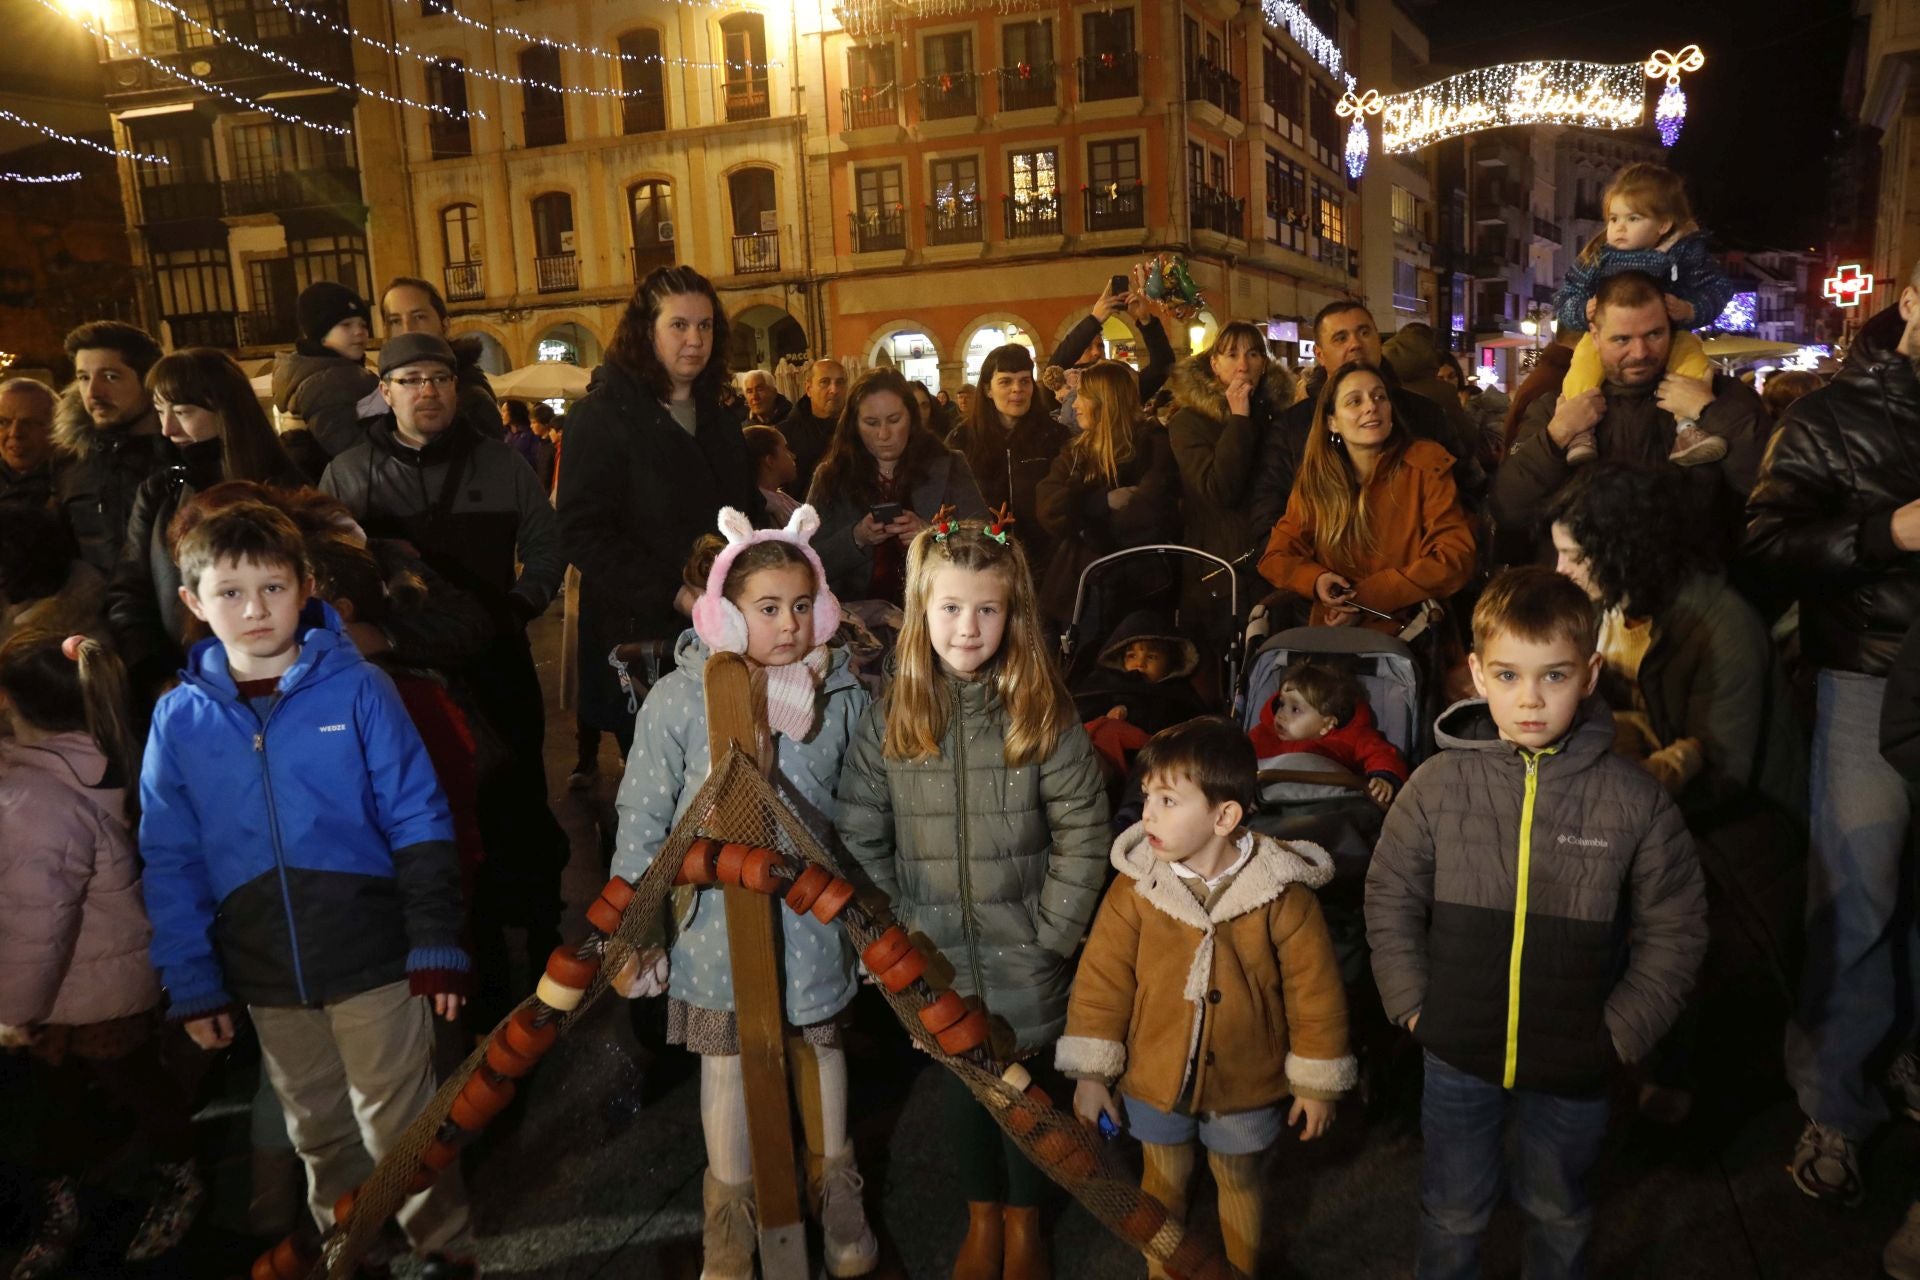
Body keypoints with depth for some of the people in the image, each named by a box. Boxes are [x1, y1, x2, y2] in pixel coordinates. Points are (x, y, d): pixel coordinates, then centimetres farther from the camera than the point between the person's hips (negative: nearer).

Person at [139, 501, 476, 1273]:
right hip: (266, 977, 3)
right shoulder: (179, 718, 0)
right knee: (320, 1137, 19)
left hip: (374, 957, -3)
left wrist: (437, 946, -9)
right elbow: (172, 862, 4)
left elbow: (419, 823, -8)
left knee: (401, 1128, 7)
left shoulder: (357, 689, -9)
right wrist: (189, 984, 3)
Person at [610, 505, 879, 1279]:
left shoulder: (843, 694, -8)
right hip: (716, 917, -1)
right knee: (725, 1059, 15)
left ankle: (835, 1191, 43)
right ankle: (731, 1210, 38)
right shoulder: (679, 697, -14)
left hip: (814, 914, 2)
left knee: (820, 1043, 19)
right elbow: (643, 817, -7)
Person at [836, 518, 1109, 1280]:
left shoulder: (1042, 715, -11)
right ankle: (981, 1217, 43)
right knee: (958, 1088, 17)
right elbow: (859, 836, -3)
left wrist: (1053, 933, -11)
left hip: (1024, 959, -1)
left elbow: (1083, 831, -10)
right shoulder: (889, 718, -6)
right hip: (935, 955, 2)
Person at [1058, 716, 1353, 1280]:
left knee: (1238, 1180, 22)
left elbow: (1315, 990, -10)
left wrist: (1318, 1082, -4)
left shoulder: (1282, 893, -19)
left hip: (1244, 1080, -1)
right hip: (1155, 1076, 1)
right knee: (1165, 1180, 21)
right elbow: (1102, 978, -9)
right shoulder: (1135, 884, -15)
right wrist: (1091, 1071, -8)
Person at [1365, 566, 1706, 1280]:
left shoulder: (1634, 801, -13)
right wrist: (1413, 1004, -5)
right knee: (1453, 1213, 20)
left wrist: (1620, 1033, -7)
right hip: (1457, 1056, 0)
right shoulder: (1439, 784, -12)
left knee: (1559, 1213, 25)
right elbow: (1390, 896, -1)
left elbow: (1675, 929, -4)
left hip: (1573, 1065, 0)